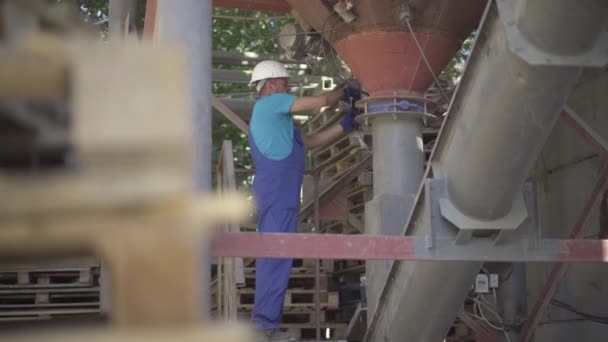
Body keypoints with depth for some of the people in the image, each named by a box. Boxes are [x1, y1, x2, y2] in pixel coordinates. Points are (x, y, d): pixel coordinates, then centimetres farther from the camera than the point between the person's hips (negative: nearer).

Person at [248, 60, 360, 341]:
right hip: (277, 194, -10)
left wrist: (345, 125, 23)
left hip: (276, 195, 10)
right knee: (276, 257, -12)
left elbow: (309, 142, 26)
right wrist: (344, 91, 13)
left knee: (271, 258, 9)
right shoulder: (271, 103, -3)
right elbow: (321, 101, -6)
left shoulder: (270, 115, 27)